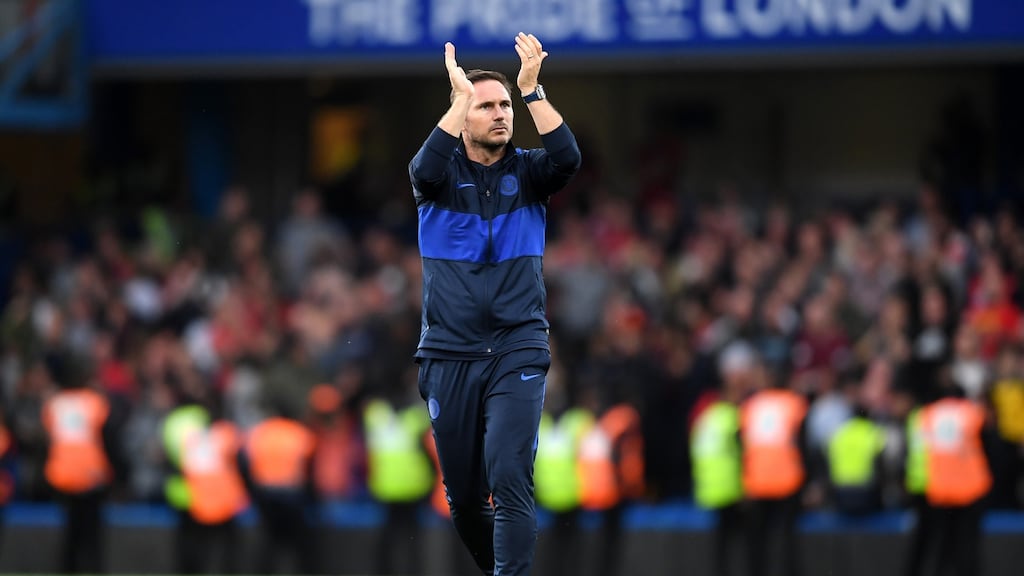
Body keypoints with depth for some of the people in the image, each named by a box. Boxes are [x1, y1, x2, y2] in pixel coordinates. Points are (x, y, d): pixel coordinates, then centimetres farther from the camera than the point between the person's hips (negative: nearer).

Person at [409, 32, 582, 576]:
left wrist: (531, 89, -20)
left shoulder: (526, 172, 5)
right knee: (463, 496, 8)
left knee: (510, 479, -19)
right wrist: (461, 94, -22)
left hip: (517, 351, -1)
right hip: (450, 355, 1)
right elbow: (425, 170, -21)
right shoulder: (445, 174, 3)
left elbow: (567, 158, -17)